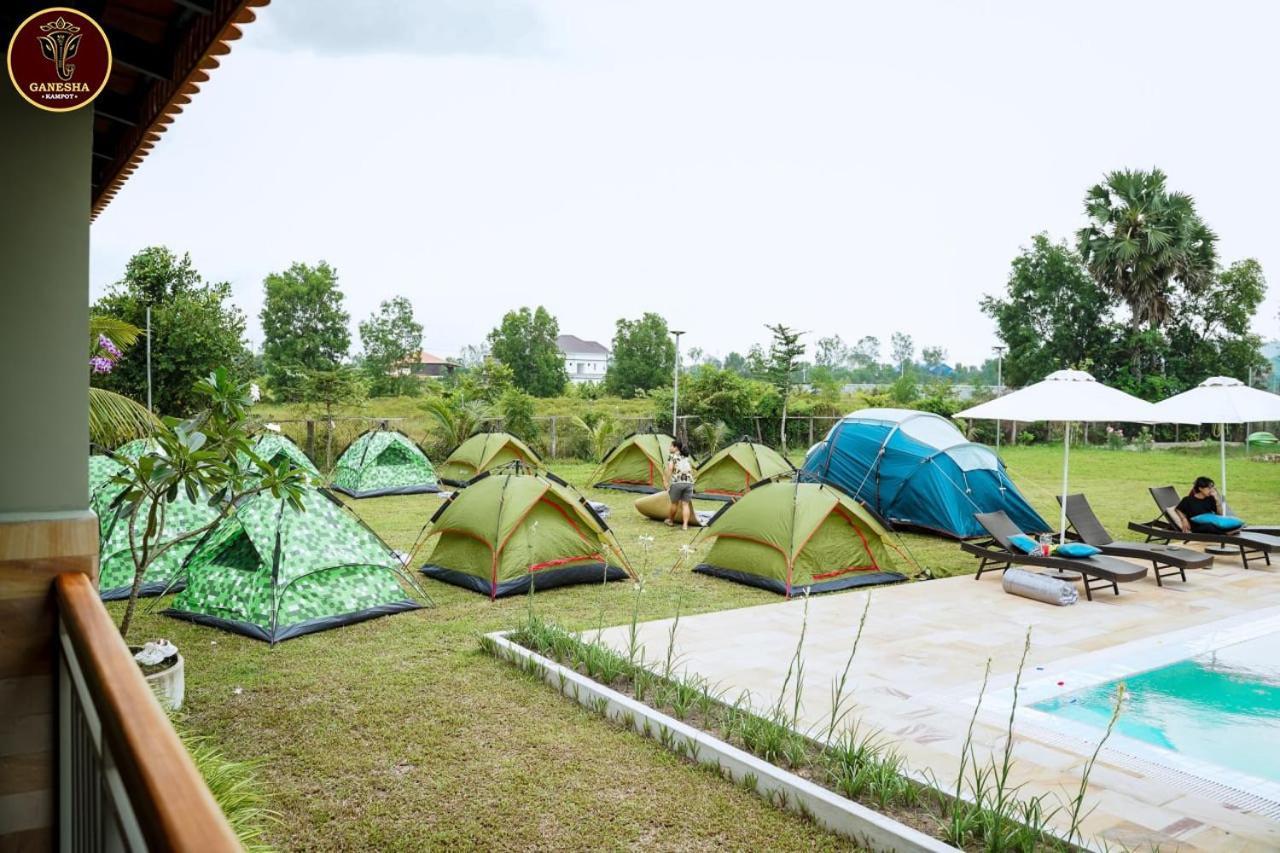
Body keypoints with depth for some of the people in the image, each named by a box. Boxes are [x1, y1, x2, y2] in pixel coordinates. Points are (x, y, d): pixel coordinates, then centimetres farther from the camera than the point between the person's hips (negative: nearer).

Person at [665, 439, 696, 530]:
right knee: (685, 504, 4)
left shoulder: (673, 457, 2)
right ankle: (685, 525, -3)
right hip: (689, 483, 5)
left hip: (677, 483, -4)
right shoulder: (687, 458, 21)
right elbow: (691, 471, 22)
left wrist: (667, 483, -7)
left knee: (674, 503, 12)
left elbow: (670, 469, -10)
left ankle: (670, 521, 30)